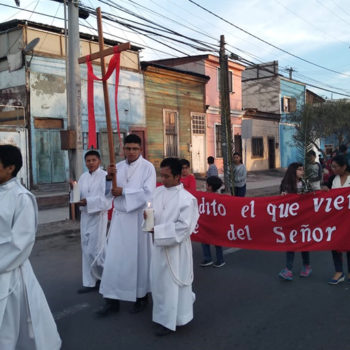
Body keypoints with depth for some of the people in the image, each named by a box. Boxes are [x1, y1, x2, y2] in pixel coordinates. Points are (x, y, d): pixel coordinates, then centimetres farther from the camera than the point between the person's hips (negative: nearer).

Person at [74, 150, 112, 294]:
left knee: (95, 249, -4)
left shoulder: (104, 176, -10)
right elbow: (78, 194, 8)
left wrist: (87, 201, -22)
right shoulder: (83, 177, 9)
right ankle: (90, 282, 20)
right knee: (86, 250, 10)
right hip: (85, 215, 6)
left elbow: (106, 198, -17)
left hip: (98, 216, -6)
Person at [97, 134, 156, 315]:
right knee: (114, 257, 3)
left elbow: (147, 193, -15)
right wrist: (109, 177, -12)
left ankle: (142, 296, 24)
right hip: (119, 217, 4)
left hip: (138, 217, -4)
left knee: (139, 257, 6)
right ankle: (112, 300, 12)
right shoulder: (118, 167, 9)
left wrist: (124, 191, -15)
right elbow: (108, 192, 6)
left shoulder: (147, 167, -6)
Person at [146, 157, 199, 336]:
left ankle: (169, 320, 20)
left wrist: (158, 231, -21)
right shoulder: (158, 191, 3)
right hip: (158, 244, 7)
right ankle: (163, 314, 37)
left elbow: (184, 226, -20)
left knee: (172, 283, 4)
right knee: (158, 280, 16)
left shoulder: (186, 199, -17)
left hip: (175, 247, -7)